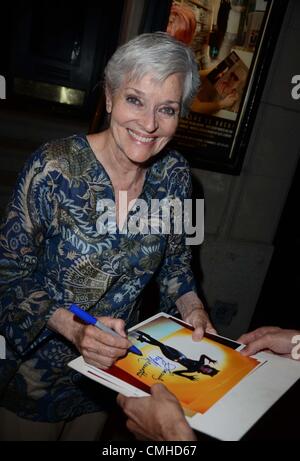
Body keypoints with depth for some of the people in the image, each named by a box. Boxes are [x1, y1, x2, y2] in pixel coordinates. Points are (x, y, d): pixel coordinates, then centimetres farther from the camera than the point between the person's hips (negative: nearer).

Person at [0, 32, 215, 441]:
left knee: (88, 435, 28)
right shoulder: (53, 169, -25)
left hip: (115, 364, 4)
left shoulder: (174, 174, -11)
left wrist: (191, 305, -13)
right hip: (39, 369, -3)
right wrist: (73, 328, -31)